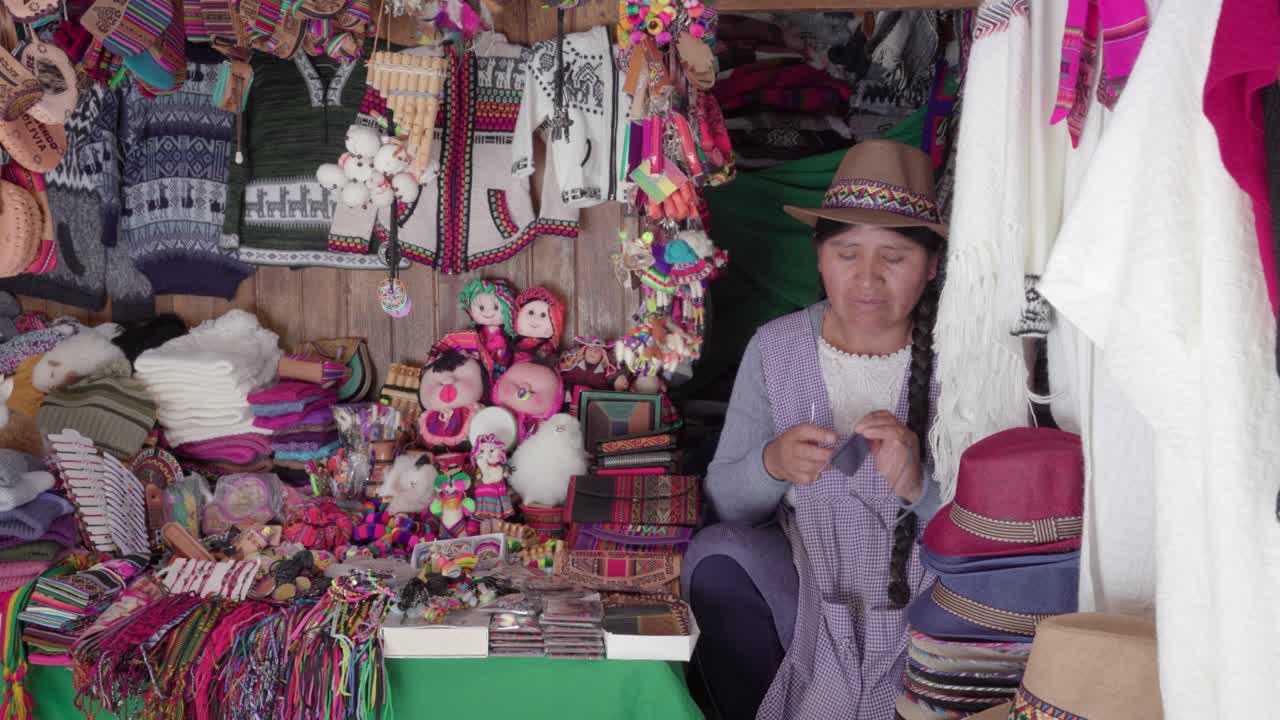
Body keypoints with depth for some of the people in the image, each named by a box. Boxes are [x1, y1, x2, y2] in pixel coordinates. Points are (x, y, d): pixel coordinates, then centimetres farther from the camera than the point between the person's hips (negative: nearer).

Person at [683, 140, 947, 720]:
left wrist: (917, 484, -27)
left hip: (926, 592, -2)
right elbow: (725, 502, 1)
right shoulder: (775, 347, -1)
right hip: (807, 579, 2)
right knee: (718, 559, -25)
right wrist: (771, 464, -20)